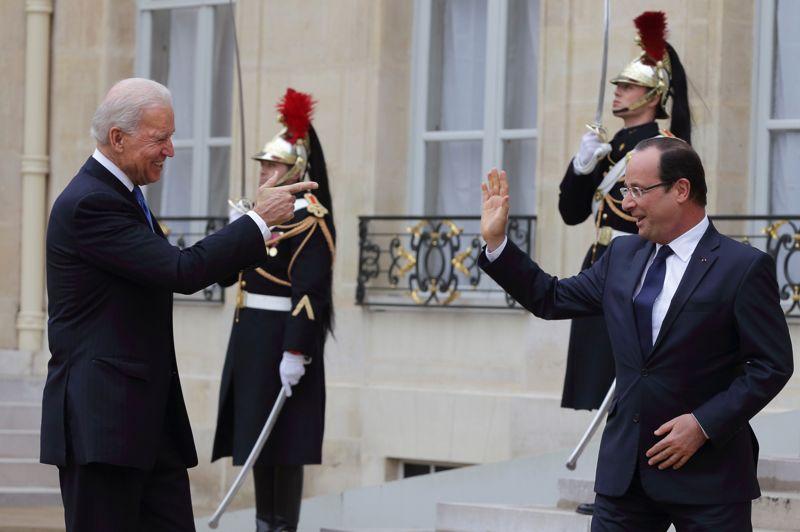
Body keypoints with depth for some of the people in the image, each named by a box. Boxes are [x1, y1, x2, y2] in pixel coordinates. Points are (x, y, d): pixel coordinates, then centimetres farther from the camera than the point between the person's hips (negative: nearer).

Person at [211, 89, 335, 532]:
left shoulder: (308, 219, -12)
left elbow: (310, 292, -20)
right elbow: (226, 275, 18)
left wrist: (296, 353, -24)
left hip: (282, 340, -9)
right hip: (251, 338, 9)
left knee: (284, 444, -5)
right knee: (257, 437, 11)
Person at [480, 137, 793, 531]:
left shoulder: (744, 267, -8)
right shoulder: (622, 255, 10)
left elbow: (773, 364, -9)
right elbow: (551, 299, 17)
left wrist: (704, 424, -15)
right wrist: (496, 242, 9)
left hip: (708, 472, -5)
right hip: (624, 466, 5)